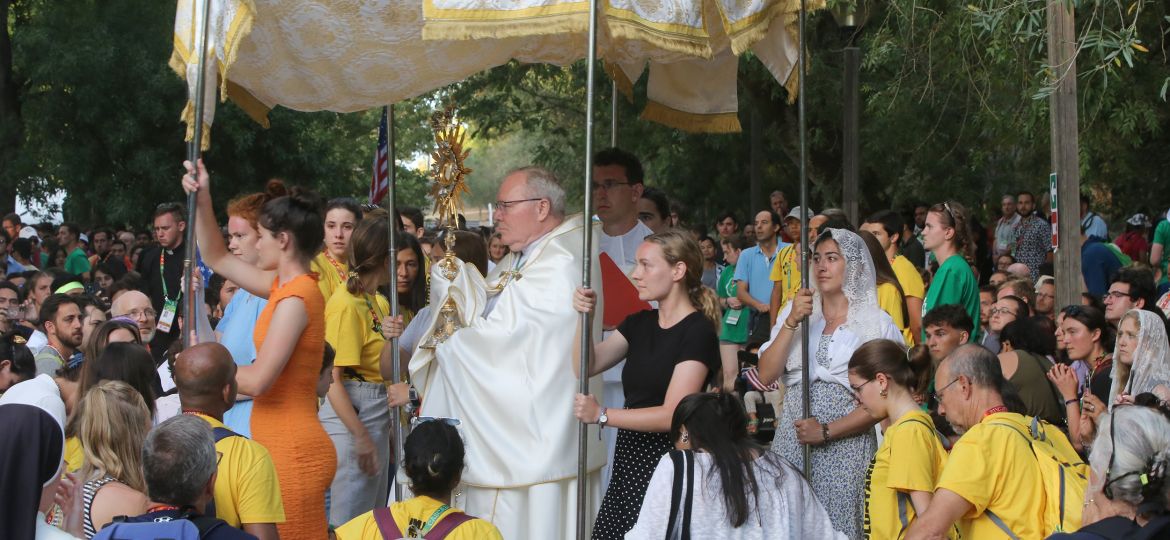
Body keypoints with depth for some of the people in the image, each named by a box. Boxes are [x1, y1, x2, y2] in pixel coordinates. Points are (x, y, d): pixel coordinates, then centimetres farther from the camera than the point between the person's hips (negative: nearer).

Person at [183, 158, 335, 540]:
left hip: (292, 451, -9)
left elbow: (257, 380, -21)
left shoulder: (295, 298, -17)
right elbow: (217, 259, 22)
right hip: (284, 447, 9)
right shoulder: (286, 285, 10)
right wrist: (202, 199, 12)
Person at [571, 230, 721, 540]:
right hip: (629, 458, 7)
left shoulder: (698, 332, -12)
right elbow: (586, 366, 10)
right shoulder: (640, 323, 11)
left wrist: (602, 415, -18)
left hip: (669, 464, -7)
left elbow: (673, 415, -18)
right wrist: (584, 317, -5)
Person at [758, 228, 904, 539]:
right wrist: (792, 323, -8)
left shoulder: (877, 323, 0)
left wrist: (827, 431, -13)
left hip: (845, 443, -3)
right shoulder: (795, 310, 10)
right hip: (792, 439, 3)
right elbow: (766, 376, 2)